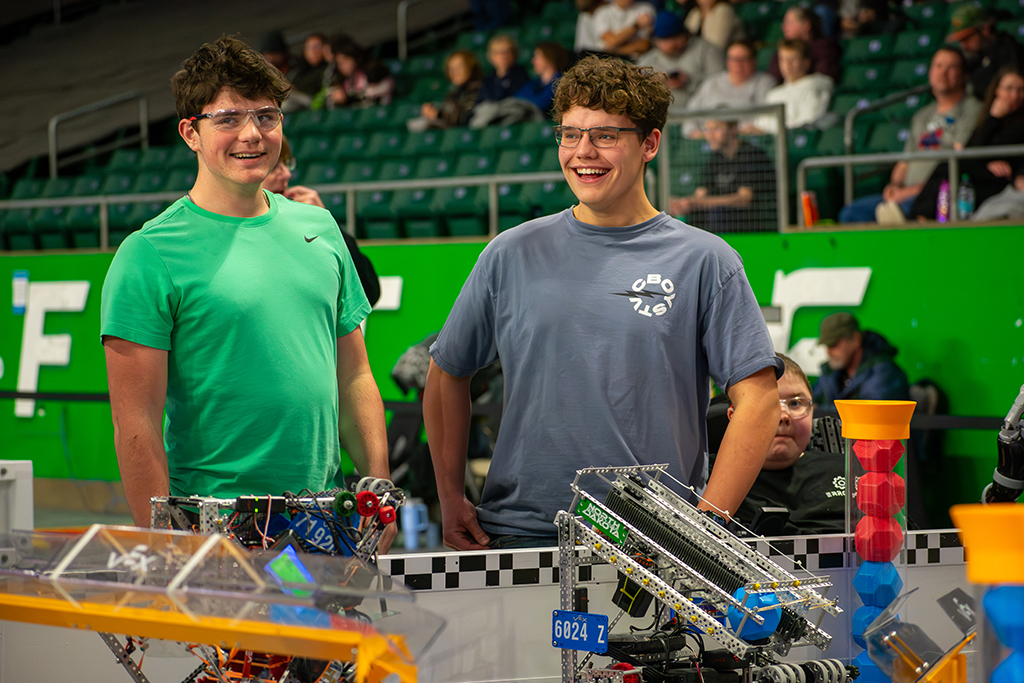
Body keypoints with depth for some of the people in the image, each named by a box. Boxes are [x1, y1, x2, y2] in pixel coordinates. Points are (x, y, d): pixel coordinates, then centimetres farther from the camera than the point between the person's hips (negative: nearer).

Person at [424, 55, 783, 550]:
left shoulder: (703, 261, 2)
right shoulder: (512, 255, 9)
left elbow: (756, 402, -2)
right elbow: (448, 375, 18)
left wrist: (708, 522, -10)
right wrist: (452, 501, 10)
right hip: (520, 532, 1)